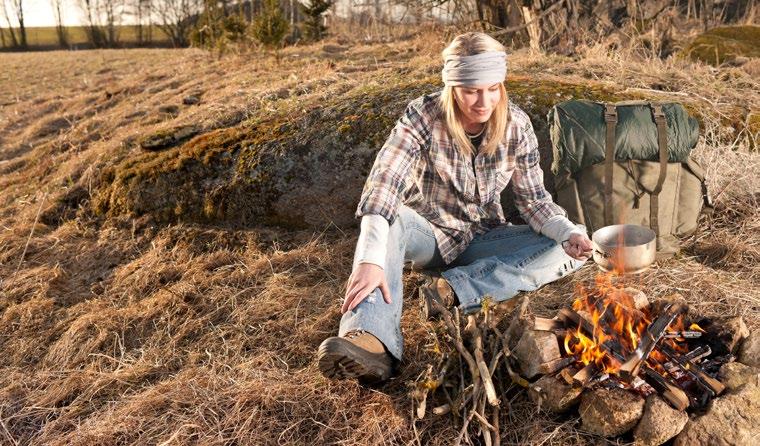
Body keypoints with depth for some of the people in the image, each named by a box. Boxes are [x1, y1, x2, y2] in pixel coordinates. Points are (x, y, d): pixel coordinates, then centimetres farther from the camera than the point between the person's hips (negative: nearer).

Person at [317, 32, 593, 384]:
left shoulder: (516, 124, -9)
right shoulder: (423, 117, -20)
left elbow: (533, 198, -4)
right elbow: (384, 183, -34)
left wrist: (568, 233, -26)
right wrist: (370, 259, -49)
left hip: (483, 240, 3)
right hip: (429, 234, -3)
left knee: (568, 252, -18)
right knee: (391, 221, -36)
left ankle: (454, 289, -31)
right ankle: (373, 340, -54)